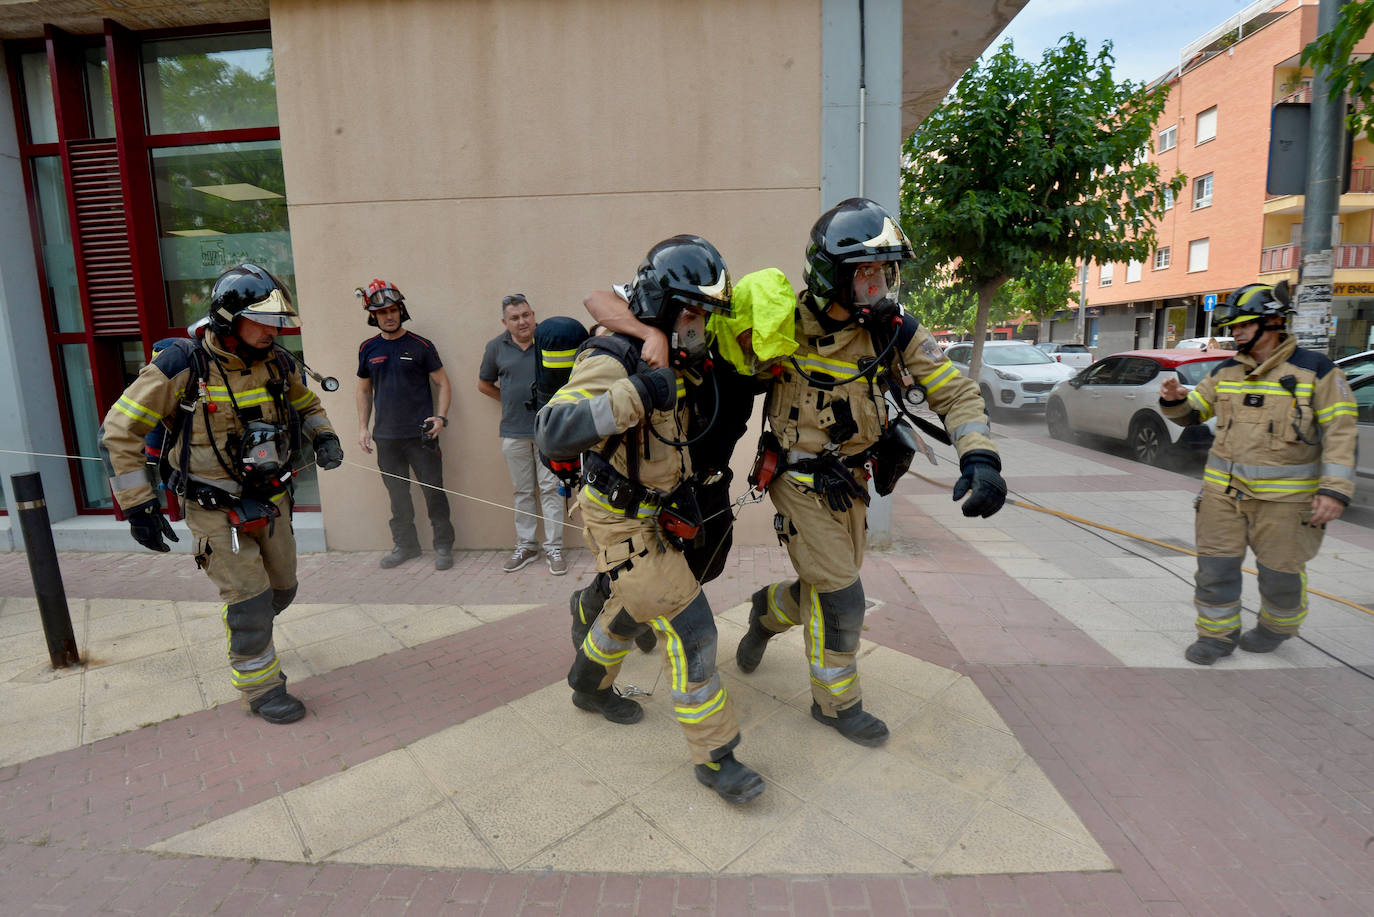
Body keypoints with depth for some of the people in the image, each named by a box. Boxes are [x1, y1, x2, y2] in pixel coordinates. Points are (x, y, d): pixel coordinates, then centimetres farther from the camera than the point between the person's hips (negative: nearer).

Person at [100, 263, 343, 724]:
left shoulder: (278, 363, -3)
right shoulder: (181, 366, -18)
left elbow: (307, 404, 18)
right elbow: (119, 432, -11)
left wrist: (324, 436, -3)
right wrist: (138, 506, -13)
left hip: (271, 499, 5)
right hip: (216, 509, -5)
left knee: (282, 590, 15)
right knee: (249, 598, -3)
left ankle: (248, 636, 47)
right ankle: (261, 686, 17)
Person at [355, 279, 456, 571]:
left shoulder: (420, 346, -1)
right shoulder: (367, 349, 8)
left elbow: (443, 384, 2)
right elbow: (364, 390, 17)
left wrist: (441, 417, -12)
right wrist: (362, 427, 10)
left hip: (421, 435, -3)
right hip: (386, 437, 4)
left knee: (434, 492, -1)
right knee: (397, 495, 12)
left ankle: (443, 545, 10)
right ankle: (404, 544, 25)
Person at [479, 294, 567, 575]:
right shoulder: (496, 347, 5)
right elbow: (484, 384, 18)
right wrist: (511, 401, 9)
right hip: (513, 431, 3)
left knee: (550, 488, 0)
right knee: (522, 491, 11)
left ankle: (553, 547, 9)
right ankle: (525, 546, 22)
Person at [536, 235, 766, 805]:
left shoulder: (666, 359, 5)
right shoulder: (611, 362, -24)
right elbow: (551, 433, -37)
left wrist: (682, 493, 15)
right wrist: (632, 395, -44)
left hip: (654, 515, 10)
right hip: (624, 523, -9)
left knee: (634, 607, 26)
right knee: (690, 628, -6)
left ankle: (589, 685, 51)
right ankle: (714, 756, 9)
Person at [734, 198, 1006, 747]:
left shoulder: (895, 331, -10)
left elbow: (954, 391, -7)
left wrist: (979, 458, -21)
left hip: (850, 480, 5)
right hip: (800, 482, -5)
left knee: (828, 589, 19)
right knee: (841, 602, -1)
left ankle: (767, 610, 52)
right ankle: (836, 703, 25)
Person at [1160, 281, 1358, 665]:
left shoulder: (1315, 370, -6)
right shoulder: (1226, 371, 7)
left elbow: (1340, 432, -8)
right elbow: (1192, 413, 14)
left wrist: (1335, 490, -16)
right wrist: (1174, 400, -10)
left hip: (1283, 494, -3)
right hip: (1223, 489, 4)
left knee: (1280, 571, 10)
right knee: (1214, 565, 4)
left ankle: (1276, 628, 37)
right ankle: (1217, 635, 19)